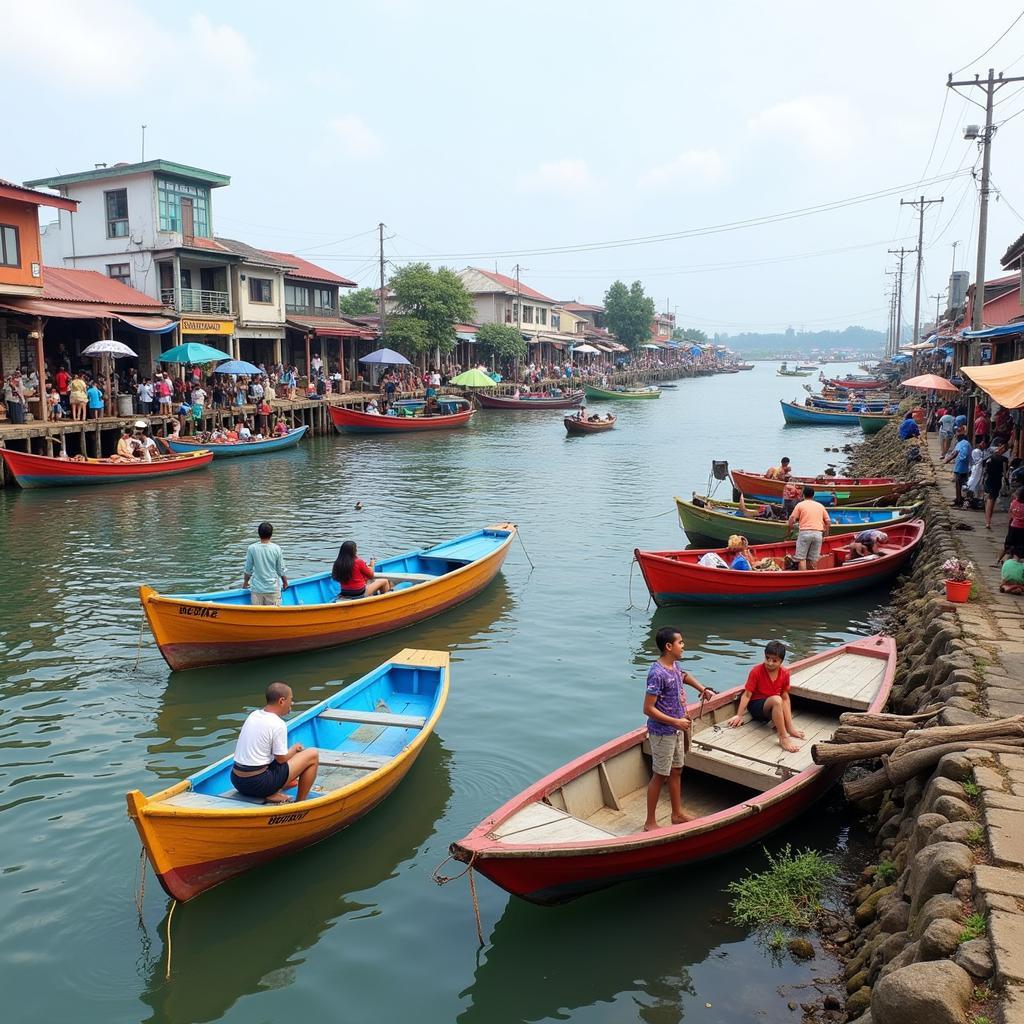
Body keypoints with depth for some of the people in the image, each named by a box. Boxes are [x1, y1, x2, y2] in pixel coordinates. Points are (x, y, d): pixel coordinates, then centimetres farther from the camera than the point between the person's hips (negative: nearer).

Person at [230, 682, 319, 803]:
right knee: (313, 754, -1)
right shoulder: (278, 724, -15)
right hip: (258, 783, -8)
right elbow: (281, 759, -9)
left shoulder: (253, 715, 8)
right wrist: (295, 748, 11)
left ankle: (272, 794, 8)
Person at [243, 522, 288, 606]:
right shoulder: (276, 549, -7)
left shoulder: (252, 548, -7)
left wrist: (245, 582, 20)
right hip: (272, 588, 0)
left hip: (257, 588, 0)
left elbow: (248, 569, 2)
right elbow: (281, 570, 1)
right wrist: (285, 582, 19)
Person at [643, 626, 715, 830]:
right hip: (662, 733, -9)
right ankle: (650, 822, 15)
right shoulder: (658, 674, -26)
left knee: (676, 771, 19)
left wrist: (703, 689, 19)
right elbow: (648, 708, -25)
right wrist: (676, 722, -24)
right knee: (660, 776, 2)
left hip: (677, 730, 9)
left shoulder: (674, 666, 1)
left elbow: (684, 676, 29)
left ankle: (677, 814, 35)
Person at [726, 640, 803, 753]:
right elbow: (747, 694, -14)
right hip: (756, 705, -5)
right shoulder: (756, 671, -15)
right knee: (776, 700, -35)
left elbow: (785, 697, -5)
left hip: (772, 707, 5)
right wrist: (739, 715, -19)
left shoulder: (785, 674, -5)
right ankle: (783, 738, -36)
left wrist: (789, 724, -12)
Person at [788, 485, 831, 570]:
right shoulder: (821, 506, 18)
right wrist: (825, 534, 23)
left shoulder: (800, 505, 7)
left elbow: (792, 519, -3)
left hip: (805, 532, -3)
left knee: (802, 558, -2)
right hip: (818, 534, 3)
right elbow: (828, 522, 13)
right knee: (813, 559, 8)